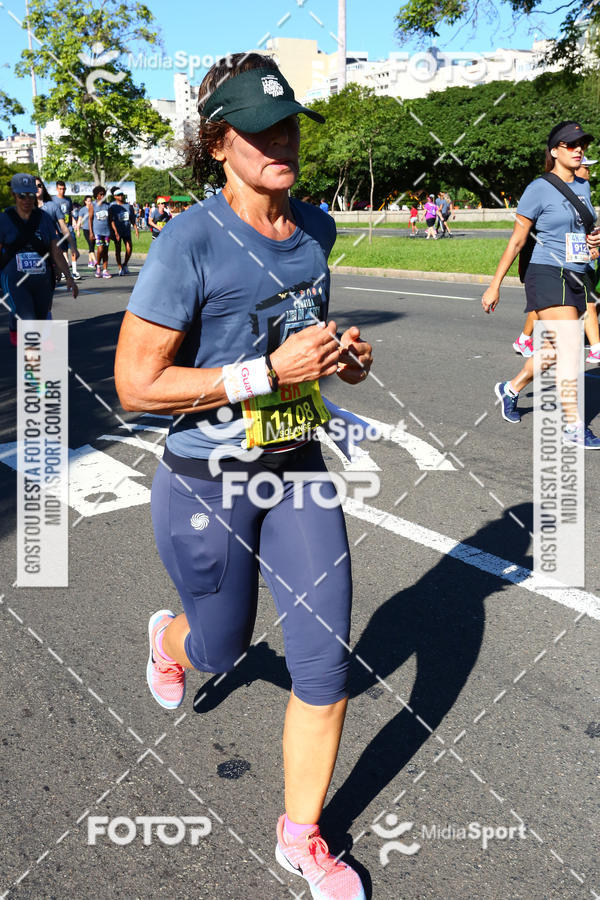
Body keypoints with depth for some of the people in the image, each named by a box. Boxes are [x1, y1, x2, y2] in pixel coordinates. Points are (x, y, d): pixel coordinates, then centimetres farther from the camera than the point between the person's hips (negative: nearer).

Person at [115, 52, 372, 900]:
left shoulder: (317, 227, 1)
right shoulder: (189, 242, -19)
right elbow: (135, 383, -20)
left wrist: (345, 353, -1)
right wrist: (269, 373, -26)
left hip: (299, 470, 5)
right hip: (208, 483, -5)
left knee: (328, 660, 4)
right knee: (222, 646, 17)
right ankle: (168, 638, 59)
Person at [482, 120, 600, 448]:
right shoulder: (539, 188, -7)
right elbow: (517, 240, -4)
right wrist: (494, 286, -4)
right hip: (548, 275, -7)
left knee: (554, 350, 13)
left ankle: (511, 388, 35)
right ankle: (574, 427, -7)